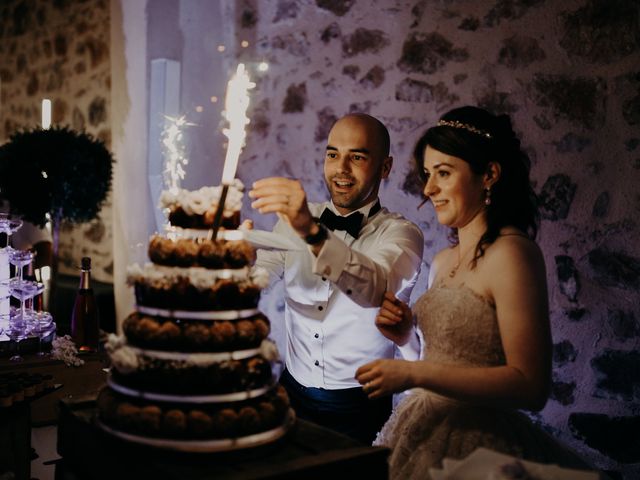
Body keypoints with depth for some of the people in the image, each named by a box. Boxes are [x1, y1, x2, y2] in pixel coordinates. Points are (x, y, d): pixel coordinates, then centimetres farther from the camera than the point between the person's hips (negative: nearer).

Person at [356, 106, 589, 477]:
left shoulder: (512, 253, -17)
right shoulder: (442, 261, 7)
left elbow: (531, 386, -21)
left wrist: (415, 374, -23)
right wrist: (406, 326, -3)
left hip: (475, 445, -7)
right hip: (422, 432, 7)